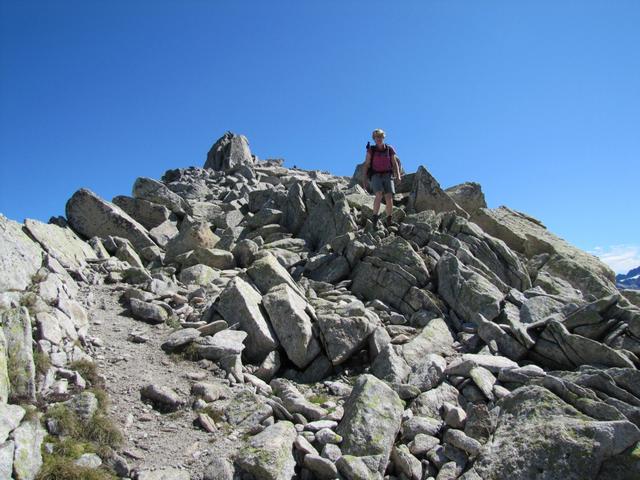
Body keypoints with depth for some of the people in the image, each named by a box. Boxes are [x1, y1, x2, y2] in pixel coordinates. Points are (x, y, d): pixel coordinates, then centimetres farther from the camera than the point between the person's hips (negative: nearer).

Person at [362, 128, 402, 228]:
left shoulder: (390, 149, 7)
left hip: (387, 176, 2)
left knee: (389, 198, -14)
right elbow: (366, 165, -1)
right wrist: (364, 179, -11)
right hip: (376, 176, -2)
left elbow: (395, 164, 4)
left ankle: (389, 221, -3)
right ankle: (375, 218, -19)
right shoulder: (371, 150, 3)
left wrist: (398, 175, -12)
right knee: (379, 195, -26)